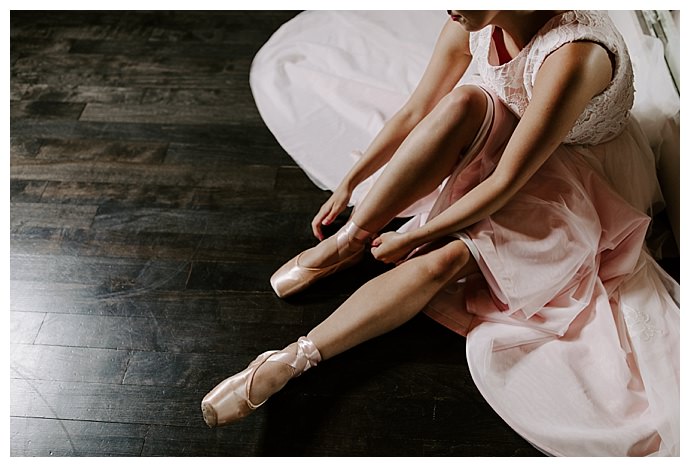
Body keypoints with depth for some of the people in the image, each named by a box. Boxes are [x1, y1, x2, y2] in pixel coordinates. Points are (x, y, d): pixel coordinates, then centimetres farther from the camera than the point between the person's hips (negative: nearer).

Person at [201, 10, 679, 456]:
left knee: (447, 256, -30)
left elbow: (505, 183, -32)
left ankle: (291, 360, -24)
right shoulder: (471, 22, -14)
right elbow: (415, 112, -6)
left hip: (581, 178, -5)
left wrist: (413, 238, -23)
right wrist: (349, 184, -3)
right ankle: (347, 240, -19)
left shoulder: (572, 56, -35)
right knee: (461, 104, -30)